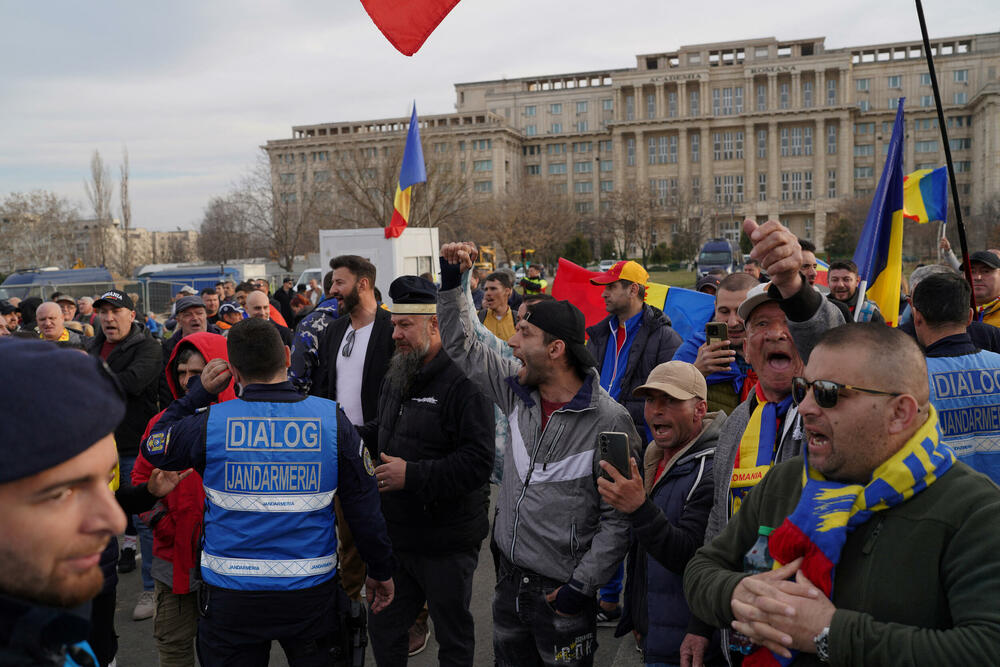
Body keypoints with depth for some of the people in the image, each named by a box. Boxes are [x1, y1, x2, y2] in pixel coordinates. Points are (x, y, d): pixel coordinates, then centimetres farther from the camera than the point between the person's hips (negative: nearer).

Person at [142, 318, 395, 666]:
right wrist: (381, 571, 6)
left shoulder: (209, 422, -14)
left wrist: (199, 392, 11)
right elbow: (364, 506, -6)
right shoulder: (332, 418, -11)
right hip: (311, 592, 1)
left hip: (232, 594, 0)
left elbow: (153, 447, 8)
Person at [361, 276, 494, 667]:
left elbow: (478, 461, -26)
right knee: (383, 628, 21)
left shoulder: (463, 380, -20)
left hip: (446, 542, -8)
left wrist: (412, 475, -26)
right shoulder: (397, 376, 9)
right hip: (396, 532, 8)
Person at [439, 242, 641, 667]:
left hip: (560, 593, -6)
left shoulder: (610, 421, -18)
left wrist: (582, 585, -16)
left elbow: (617, 517, -15)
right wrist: (452, 280, 2)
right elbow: (461, 347, 9)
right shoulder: (519, 390, -1)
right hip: (509, 579, 6)